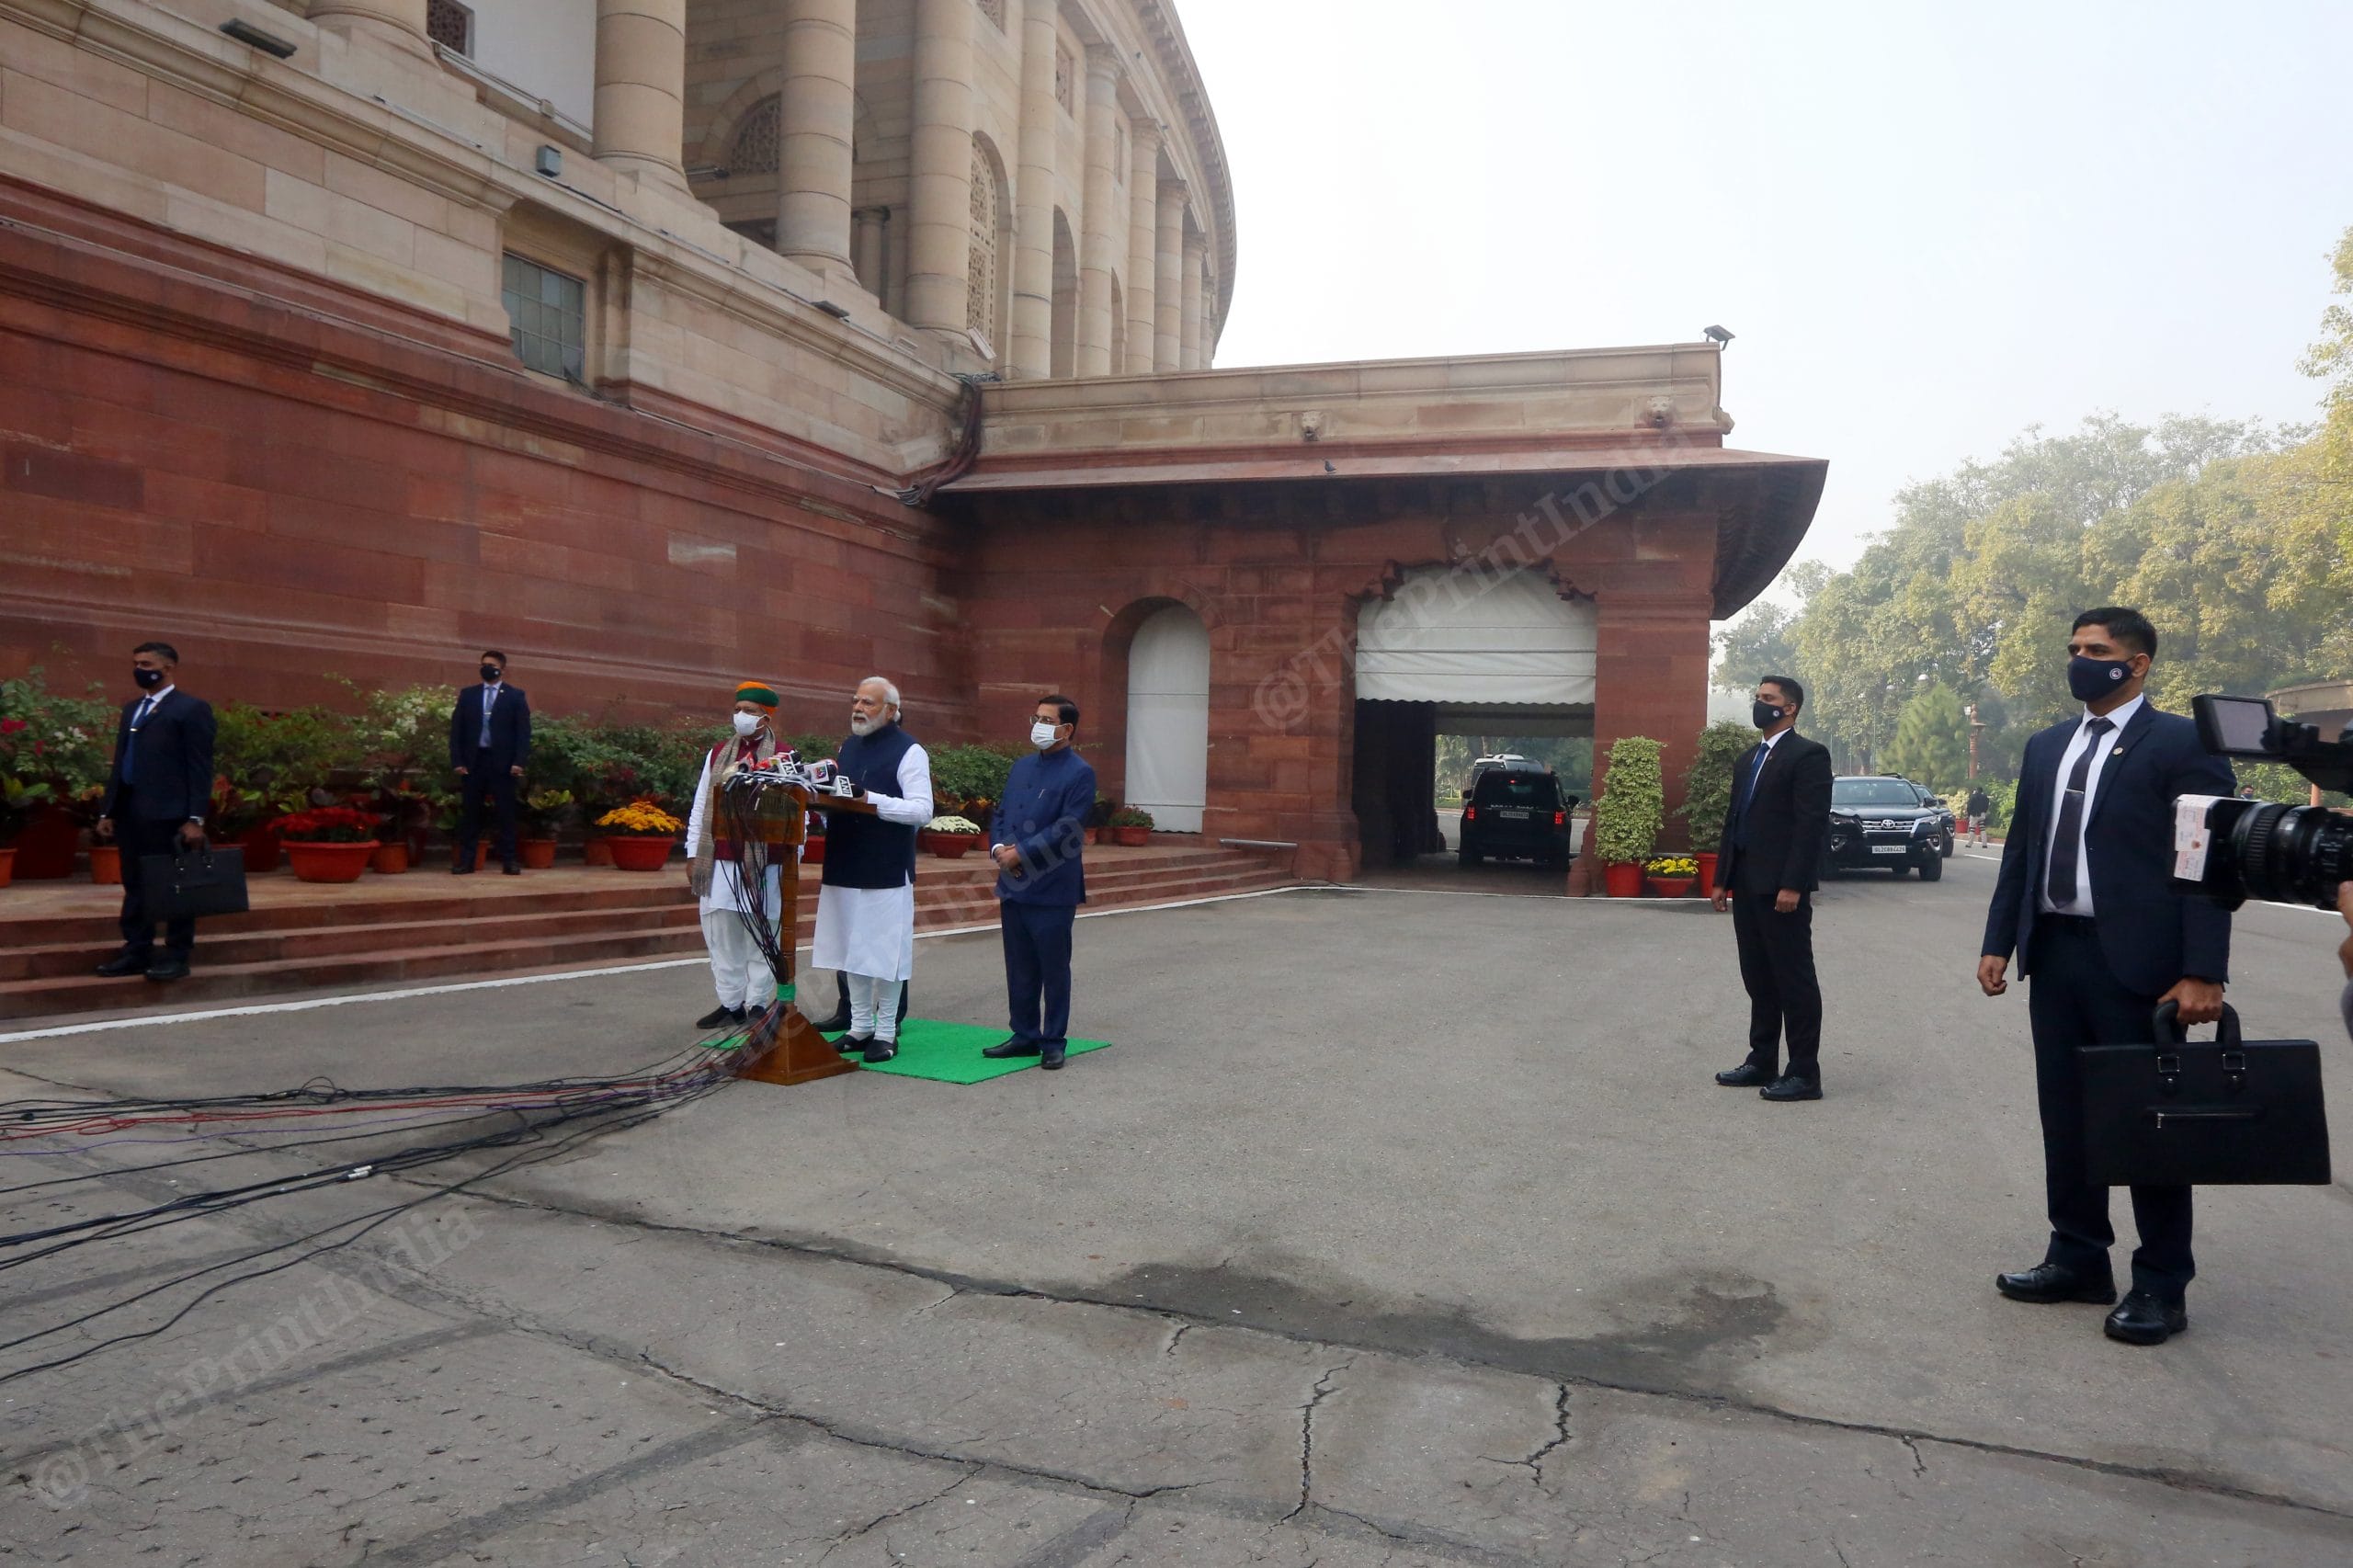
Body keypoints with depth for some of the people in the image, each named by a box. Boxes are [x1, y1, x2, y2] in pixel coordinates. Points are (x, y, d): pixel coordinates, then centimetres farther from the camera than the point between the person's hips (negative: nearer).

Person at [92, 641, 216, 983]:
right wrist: (107, 812, 14)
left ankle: (176, 957, 3)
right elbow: (119, 763, 21)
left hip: (169, 813, -8)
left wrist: (196, 819, -15)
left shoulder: (191, 708, -3)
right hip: (131, 813, 8)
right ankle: (137, 952, 17)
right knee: (135, 886, 10)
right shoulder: (131, 709, 20)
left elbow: (200, 768, -9)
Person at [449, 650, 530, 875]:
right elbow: (456, 729, 8)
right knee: (470, 812, 4)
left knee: (506, 812, 1)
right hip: (473, 760, 2)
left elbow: (523, 731, -1)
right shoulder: (468, 694, 11)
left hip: (503, 761, -2)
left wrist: (519, 761, -11)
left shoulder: (516, 695, 4)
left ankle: (509, 860, 5)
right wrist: (457, 761, -2)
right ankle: (466, 860, 8)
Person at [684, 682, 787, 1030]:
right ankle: (730, 1003, 17)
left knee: (760, 938, 3)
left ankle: (758, 1004, 13)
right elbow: (700, 807, 13)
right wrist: (693, 854, 8)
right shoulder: (717, 755, 11)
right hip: (719, 863, 4)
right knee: (721, 936, 7)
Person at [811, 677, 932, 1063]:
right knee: (851, 949, 13)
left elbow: (922, 810, -16)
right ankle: (860, 1027, 24)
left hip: (887, 870, -7)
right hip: (845, 867, 7)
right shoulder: (849, 746, 16)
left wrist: (870, 799, -24)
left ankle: (886, 1032, 12)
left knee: (884, 952, 0)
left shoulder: (908, 751, -7)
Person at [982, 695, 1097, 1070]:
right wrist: (999, 848, -3)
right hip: (1013, 885, 7)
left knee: (1054, 969, 3)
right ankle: (1024, 1035, 24)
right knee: (1019, 968, 13)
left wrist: (1022, 853, -17)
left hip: (1052, 889, -7)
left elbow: (1067, 829, -16)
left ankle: (1054, 1043, 13)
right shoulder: (1021, 767, 14)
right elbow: (1001, 814, 17)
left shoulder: (1079, 774, -8)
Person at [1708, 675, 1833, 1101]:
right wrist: (1722, 879, 15)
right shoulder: (1749, 759, 19)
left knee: (1794, 980, -2)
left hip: (1781, 887, -8)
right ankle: (1762, 1062, 21)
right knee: (1758, 979, 13)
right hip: (1746, 886, 8)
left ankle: (1805, 1074, 4)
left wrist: (1792, 886, -21)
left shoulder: (1808, 755, -8)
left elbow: (1812, 824, -15)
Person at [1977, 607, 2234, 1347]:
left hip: (2135, 960, -6)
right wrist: (1998, 943, 9)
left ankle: (2161, 1285, 16)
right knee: (2065, 1115, 13)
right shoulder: (2045, 747, 13)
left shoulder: (2182, 744, -6)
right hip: (2055, 953, 6)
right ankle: (2079, 1257, 26)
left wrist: (2203, 973, -16)